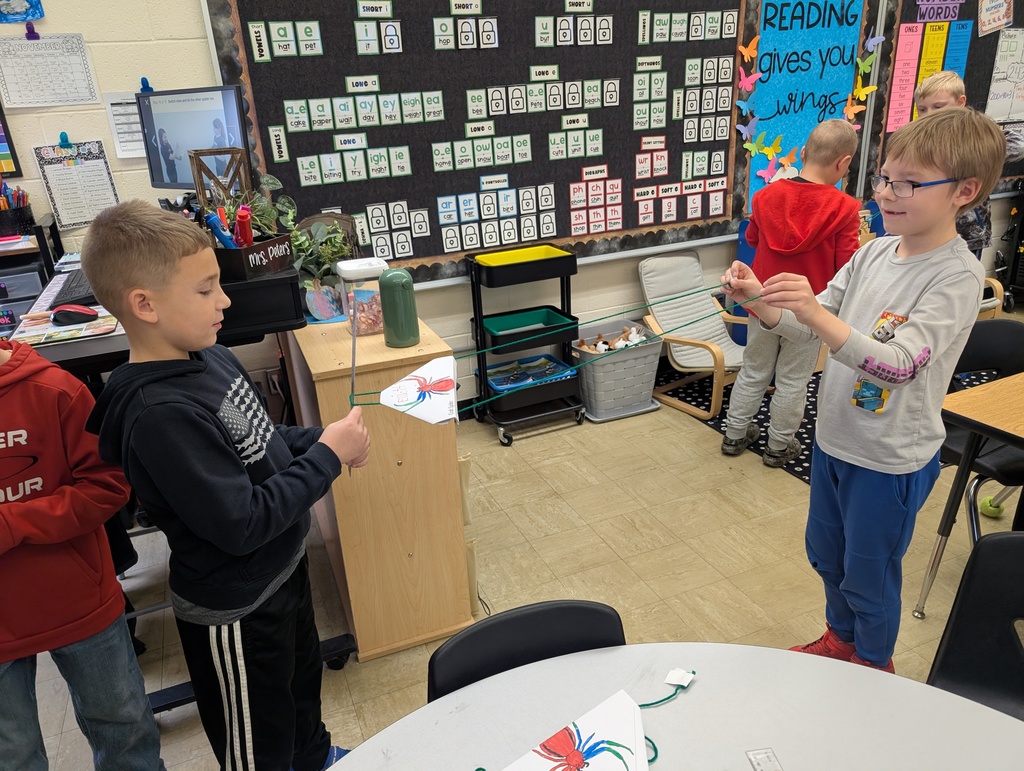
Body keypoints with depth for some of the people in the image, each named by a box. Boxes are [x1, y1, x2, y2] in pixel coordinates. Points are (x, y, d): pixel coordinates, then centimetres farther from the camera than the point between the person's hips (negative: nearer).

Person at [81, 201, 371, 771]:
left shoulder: (211, 357, -5)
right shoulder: (160, 415, -32)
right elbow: (242, 524, -30)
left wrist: (320, 440, -7)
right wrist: (328, 457, -23)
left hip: (283, 566, 9)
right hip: (235, 608, -9)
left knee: (304, 674, 34)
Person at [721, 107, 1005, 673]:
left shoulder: (957, 277, -20)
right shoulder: (873, 252, 0)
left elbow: (897, 365, -31)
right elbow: (810, 327, 1)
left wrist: (816, 312, -43)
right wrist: (758, 299, -18)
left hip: (891, 458, -7)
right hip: (834, 437, 7)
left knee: (869, 576, 13)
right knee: (826, 555, 24)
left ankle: (874, 665, 42)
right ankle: (839, 639, 51)